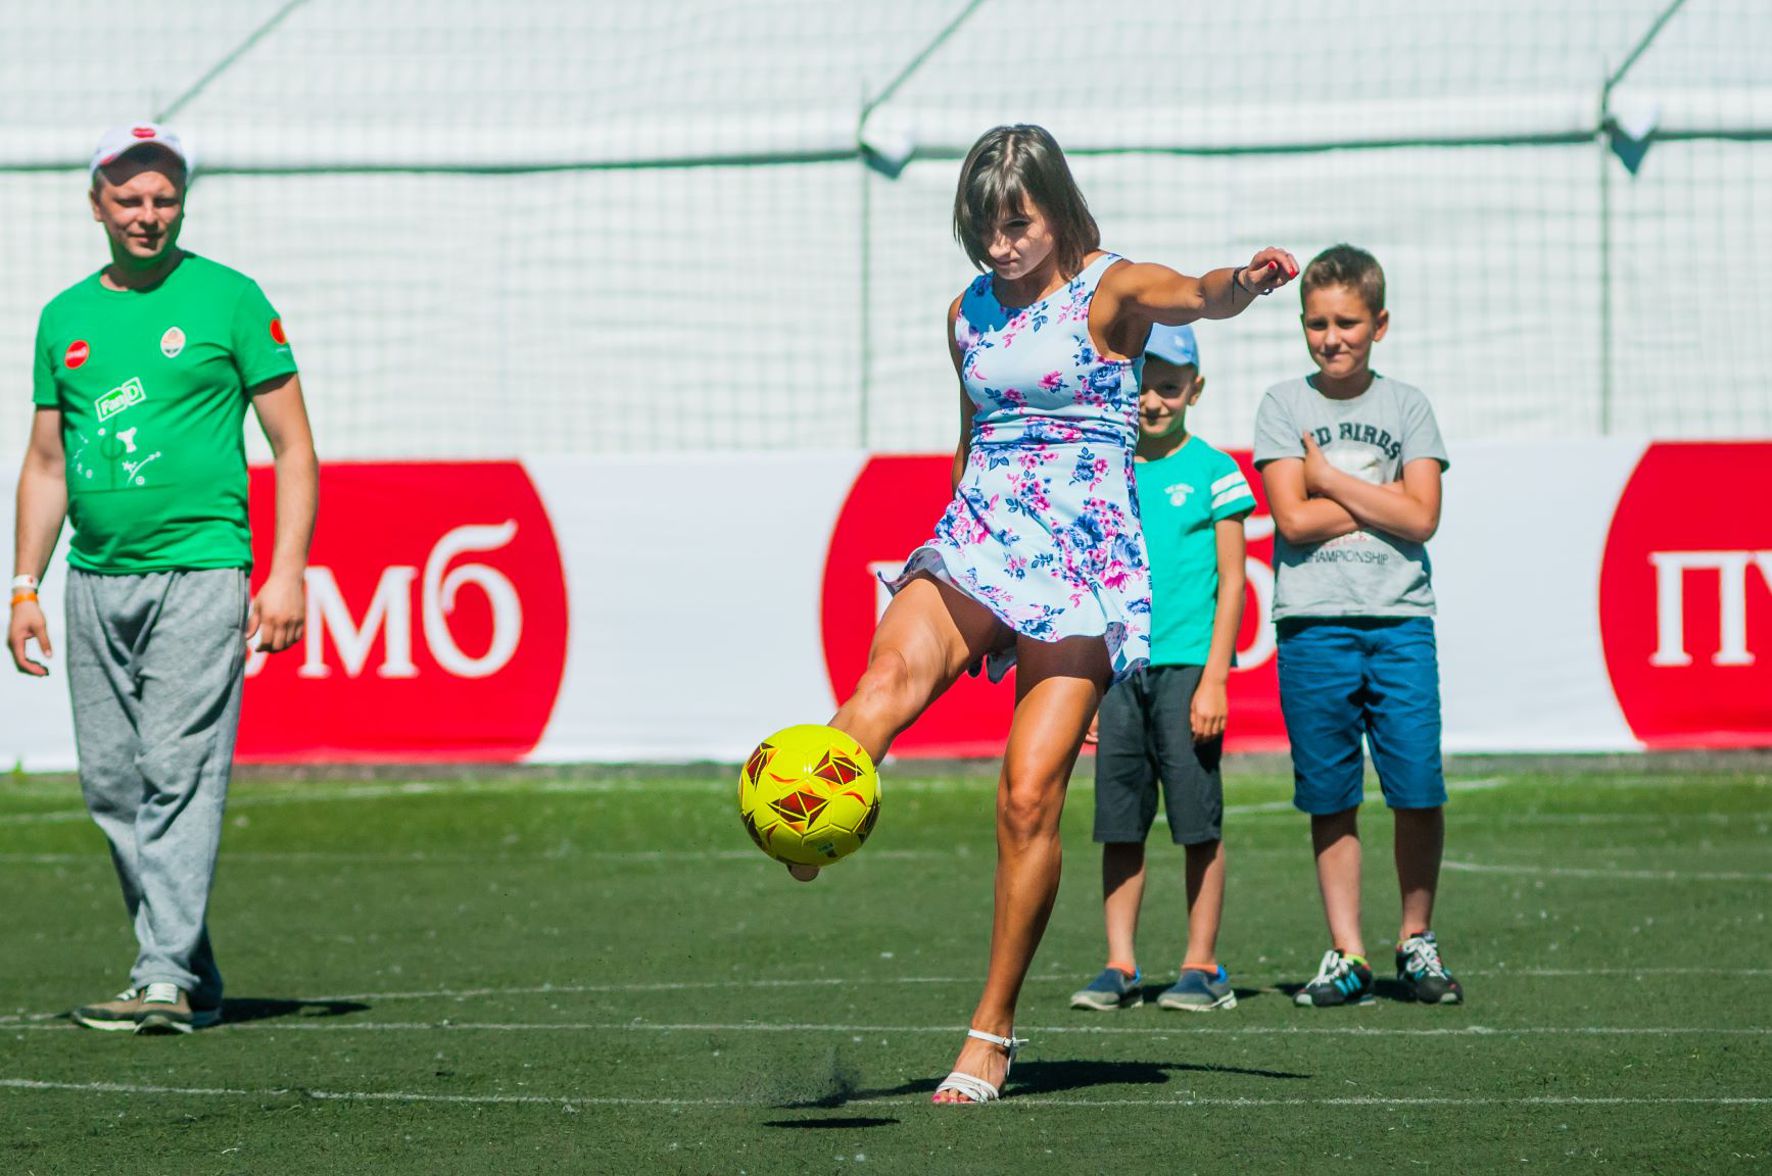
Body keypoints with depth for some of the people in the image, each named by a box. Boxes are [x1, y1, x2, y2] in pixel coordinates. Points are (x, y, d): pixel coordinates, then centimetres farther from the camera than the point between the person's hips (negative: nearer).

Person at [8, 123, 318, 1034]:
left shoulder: (228, 299, 1)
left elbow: (294, 447, 1)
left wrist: (287, 575, -9)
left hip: (199, 573, -5)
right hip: (97, 578, 5)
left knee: (179, 773, -13)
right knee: (110, 785, 3)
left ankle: (168, 980, -16)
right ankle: (193, 977, 10)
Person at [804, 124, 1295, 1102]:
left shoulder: (1112, 293, -2)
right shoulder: (969, 314, 15)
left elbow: (1196, 296, -24)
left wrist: (1246, 280, -47)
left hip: (1083, 556, -4)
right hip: (975, 540, 4)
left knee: (1030, 798, -11)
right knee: (895, 669, -31)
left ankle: (991, 1033, 0)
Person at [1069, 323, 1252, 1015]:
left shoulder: (1212, 471, 0)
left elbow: (1232, 582, -2)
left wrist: (1214, 678, -9)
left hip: (1186, 667, -4)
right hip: (1116, 668, 4)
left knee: (1198, 821, -1)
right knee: (1120, 824, 4)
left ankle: (1202, 966, 4)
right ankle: (1120, 966, 8)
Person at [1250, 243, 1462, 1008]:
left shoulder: (1405, 407, 9)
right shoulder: (1285, 406, 7)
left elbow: (1421, 517, -3)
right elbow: (1293, 518, -5)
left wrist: (1329, 480, -4)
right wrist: (1379, 500, -3)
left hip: (1400, 621, 0)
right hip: (1313, 625, 0)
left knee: (1419, 789, -6)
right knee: (1330, 797, 1)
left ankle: (1416, 940, 11)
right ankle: (1346, 954, 6)